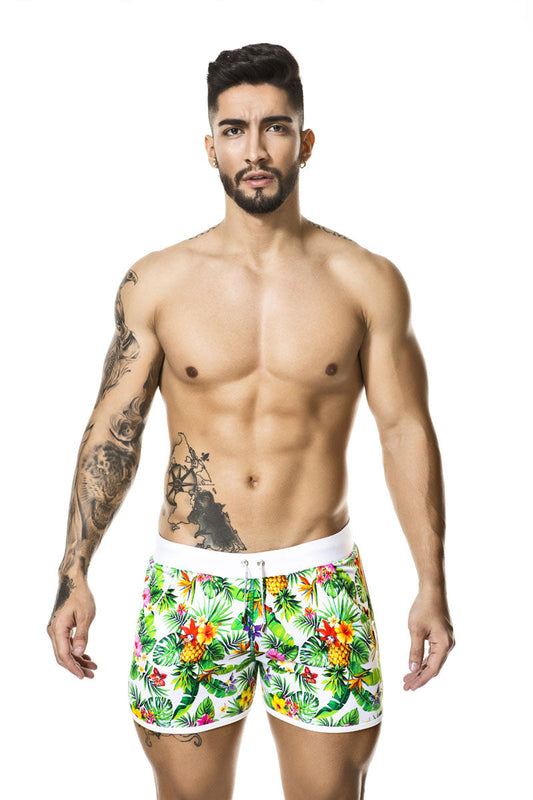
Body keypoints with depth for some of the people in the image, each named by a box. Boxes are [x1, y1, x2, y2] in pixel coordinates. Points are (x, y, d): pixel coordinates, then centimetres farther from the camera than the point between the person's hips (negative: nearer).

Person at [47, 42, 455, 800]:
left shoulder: (367, 280, -3)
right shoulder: (156, 281, -1)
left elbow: (405, 430, 0)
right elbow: (113, 430, 2)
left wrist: (432, 584, -2)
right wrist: (74, 574, 0)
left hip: (321, 582, 0)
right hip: (188, 581, 1)